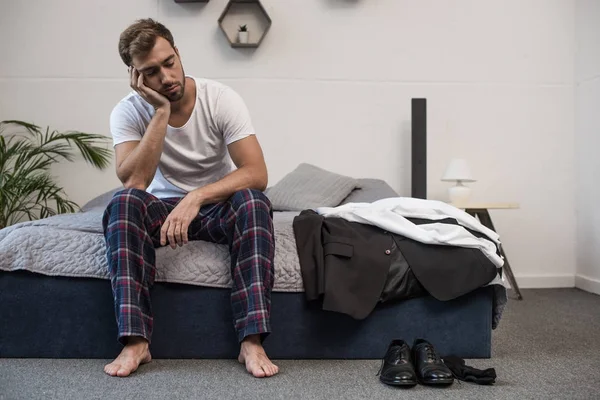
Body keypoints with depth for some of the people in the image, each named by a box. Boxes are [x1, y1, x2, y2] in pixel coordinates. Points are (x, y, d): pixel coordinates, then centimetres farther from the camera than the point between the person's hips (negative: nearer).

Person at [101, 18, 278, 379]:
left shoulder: (222, 99, -15)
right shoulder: (128, 111, -11)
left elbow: (256, 173, -23)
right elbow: (133, 183, -26)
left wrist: (196, 197, -36)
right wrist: (162, 112, -28)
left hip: (218, 205, -1)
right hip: (164, 207, 1)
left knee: (253, 201, -33)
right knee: (124, 203, -30)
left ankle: (252, 342, -34)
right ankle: (135, 342, -30)